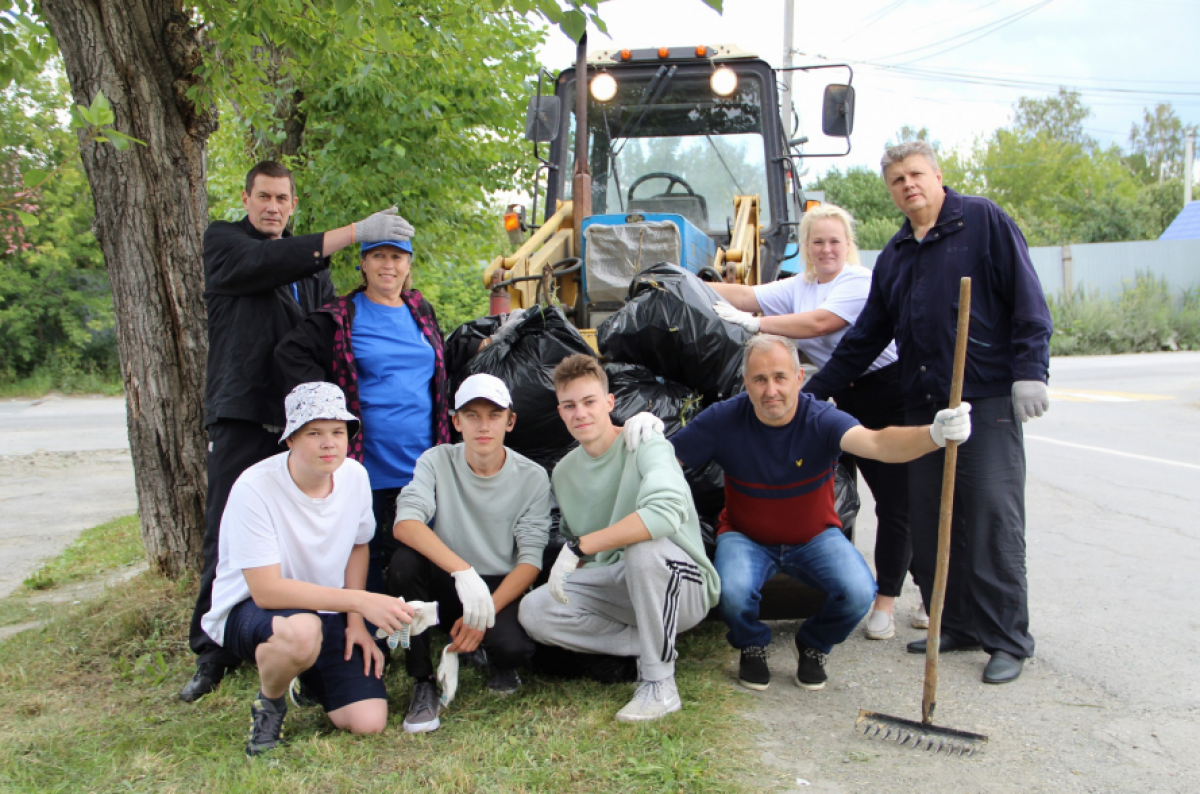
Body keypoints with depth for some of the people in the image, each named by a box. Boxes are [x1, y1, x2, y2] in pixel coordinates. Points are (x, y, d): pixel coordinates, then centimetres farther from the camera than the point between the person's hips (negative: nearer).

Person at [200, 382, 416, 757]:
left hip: (328, 612, 5)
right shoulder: (254, 489, -25)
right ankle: (268, 702, -5)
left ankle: (307, 673, 20)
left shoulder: (355, 476, -8)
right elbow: (266, 590, -27)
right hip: (249, 610, -4)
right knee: (301, 631, -41)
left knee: (369, 722, -12)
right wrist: (360, 600, -32)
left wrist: (355, 621, -3)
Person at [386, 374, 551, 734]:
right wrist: (463, 571, -39)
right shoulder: (437, 462, -7)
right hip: (445, 584, 1)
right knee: (404, 562, -30)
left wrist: (486, 612, -25)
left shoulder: (532, 478, -7)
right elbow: (405, 524, -24)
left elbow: (530, 559, -10)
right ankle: (422, 683, -12)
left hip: (503, 588, -1)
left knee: (514, 647, -33)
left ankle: (498, 662, 9)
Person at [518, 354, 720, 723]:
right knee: (534, 611, -16)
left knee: (644, 545, -39)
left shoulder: (645, 445, -16)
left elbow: (667, 511, -36)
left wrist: (579, 547, -33)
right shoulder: (564, 472, 6)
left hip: (682, 586, -5)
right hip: (618, 587, 6)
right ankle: (645, 645, -3)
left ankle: (660, 685, -21)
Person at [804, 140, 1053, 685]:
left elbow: (1028, 302, -3)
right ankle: (955, 626, 18)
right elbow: (865, 338, 21)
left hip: (988, 400, -6)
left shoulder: (983, 221, 2)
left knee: (993, 517, -5)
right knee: (928, 523, 5)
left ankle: (1008, 640, 5)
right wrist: (811, 393, 18)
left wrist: (1030, 371, -14)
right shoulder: (894, 255, 19)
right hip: (921, 405, 6)